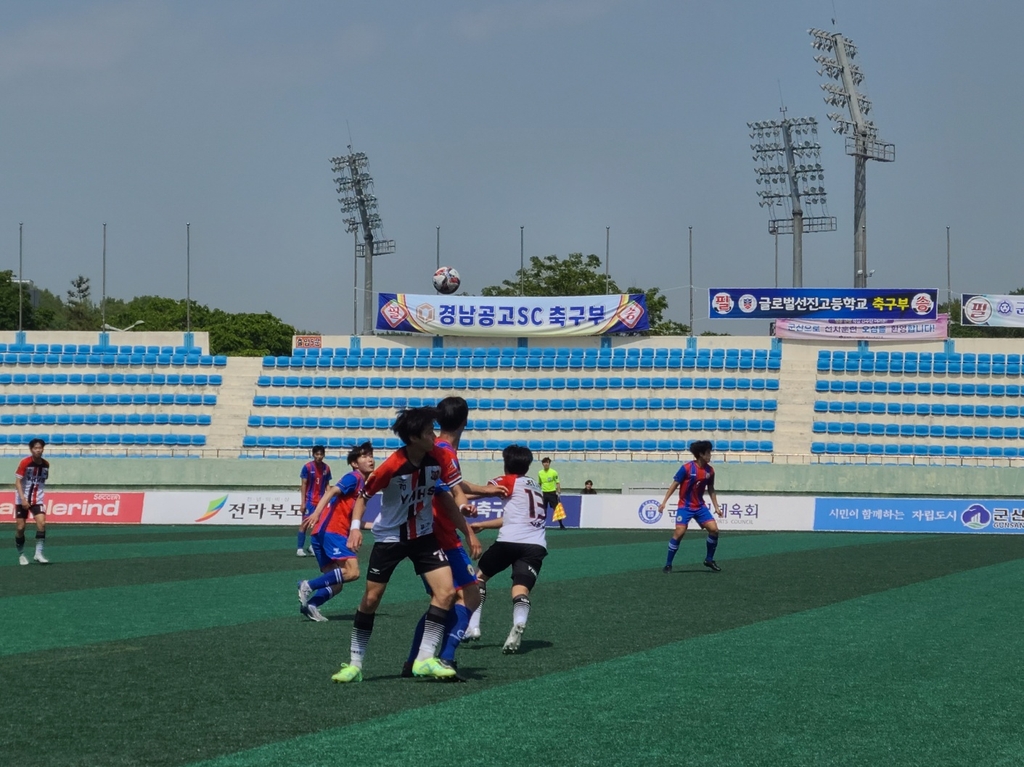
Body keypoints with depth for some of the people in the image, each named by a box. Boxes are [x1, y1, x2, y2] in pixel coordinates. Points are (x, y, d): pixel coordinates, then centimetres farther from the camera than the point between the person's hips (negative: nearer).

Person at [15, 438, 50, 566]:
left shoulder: (46, 464, 0)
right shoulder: (25, 463, -13)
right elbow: (17, 482, -15)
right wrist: (23, 499, -23)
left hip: (37, 500, 2)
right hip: (23, 500, -2)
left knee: (41, 523, -18)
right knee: (20, 527, 0)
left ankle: (38, 554, -14)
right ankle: (21, 555, 18)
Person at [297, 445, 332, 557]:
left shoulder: (326, 468, 4)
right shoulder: (307, 467, -7)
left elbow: (327, 485, 11)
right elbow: (303, 485, -6)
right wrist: (303, 502, -9)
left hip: (321, 501, 4)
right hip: (309, 501, -4)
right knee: (304, 524, -6)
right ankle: (299, 548, -5)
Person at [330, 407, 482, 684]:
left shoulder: (438, 459, -14)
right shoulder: (391, 466, -24)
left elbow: (456, 492, -4)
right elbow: (362, 496, -11)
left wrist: (468, 530, -15)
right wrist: (355, 528, -26)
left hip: (424, 536, 3)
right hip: (389, 537, -3)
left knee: (446, 591, -12)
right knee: (371, 599, 0)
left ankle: (425, 660, -5)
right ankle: (355, 664, 14)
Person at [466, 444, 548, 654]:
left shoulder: (510, 481, 8)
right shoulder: (535, 487, 28)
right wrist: (483, 525, 36)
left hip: (509, 541, -4)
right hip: (536, 545, 4)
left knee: (480, 576, 19)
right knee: (521, 590, -10)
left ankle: (473, 626, 15)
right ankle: (518, 625, -40)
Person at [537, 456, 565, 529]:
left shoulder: (553, 472, -4)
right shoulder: (540, 473, 6)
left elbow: (557, 483, -3)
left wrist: (559, 492, -12)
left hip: (552, 492, -3)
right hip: (544, 493, 3)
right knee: (544, 510, 4)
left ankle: (561, 525, -2)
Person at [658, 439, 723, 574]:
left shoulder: (709, 471, 0)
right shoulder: (687, 468, -16)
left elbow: (711, 490, 13)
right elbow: (674, 485, -10)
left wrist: (716, 507, 11)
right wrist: (664, 502, -13)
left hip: (700, 506, 5)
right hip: (685, 506, -5)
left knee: (714, 529, -7)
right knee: (679, 532, -15)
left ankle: (709, 560, 11)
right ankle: (668, 564, -3)